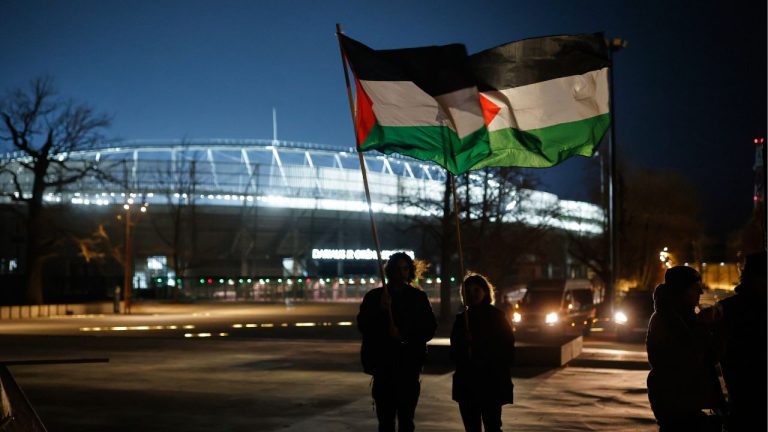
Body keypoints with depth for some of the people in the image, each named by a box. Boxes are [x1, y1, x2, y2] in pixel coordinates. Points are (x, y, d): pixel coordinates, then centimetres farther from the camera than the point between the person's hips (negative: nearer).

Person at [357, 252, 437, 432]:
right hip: (383, 365, 0)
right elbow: (363, 326, 0)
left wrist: (405, 335, -9)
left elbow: (429, 329, 5)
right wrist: (381, 310, -14)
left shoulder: (418, 297, 7)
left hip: (410, 365, 0)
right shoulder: (374, 297, 6)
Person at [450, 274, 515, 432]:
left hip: (492, 384, -4)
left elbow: (508, 349, -1)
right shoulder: (461, 319, 11)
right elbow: (454, 353, 12)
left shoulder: (497, 317, 1)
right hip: (466, 385, 4)